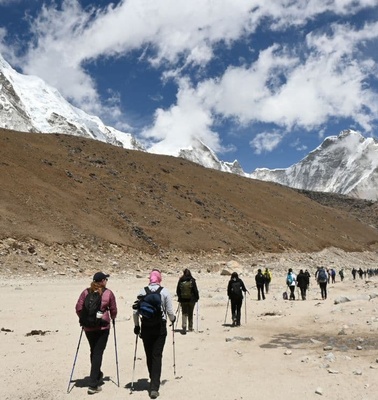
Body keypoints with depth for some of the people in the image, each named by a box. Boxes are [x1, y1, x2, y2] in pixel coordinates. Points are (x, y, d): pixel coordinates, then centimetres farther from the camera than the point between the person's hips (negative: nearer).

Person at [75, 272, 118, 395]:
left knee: (93, 351, 20)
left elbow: (78, 308, -1)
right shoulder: (108, 293, -4)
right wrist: (112, 318, 21)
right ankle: (93, 384, -2)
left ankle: (97, 375, 38)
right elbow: (113, 310, 1)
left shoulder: (86, 292, 2)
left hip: (88, 327, 3)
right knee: (98, 353, 1)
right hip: (103, 326, -3)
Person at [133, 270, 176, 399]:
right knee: (157, 356, 2)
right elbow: (170, 311, -5)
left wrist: (136, 325, 13)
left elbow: (135, 311, -1)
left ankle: (153, 381, 31)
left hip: (146, 326, 2)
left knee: (149, 355, 15)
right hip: (160, 326, -2)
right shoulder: (164, 291, -6)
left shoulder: (142, 291, -1)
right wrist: (172, 319, 16)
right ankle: (154, 387, -4)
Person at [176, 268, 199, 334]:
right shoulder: (192, 281, -10)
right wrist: (197, 297, 4)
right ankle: (190, 327, 24)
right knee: (190, 314, 14)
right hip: (191, 299, -1)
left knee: (184, 314, 7)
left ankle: (184, 327, -6)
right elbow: (195, 290, -7)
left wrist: (179, 297, 16)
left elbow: (177, 290, 4)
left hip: (183, 300, 1)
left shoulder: (180, 281, -3)